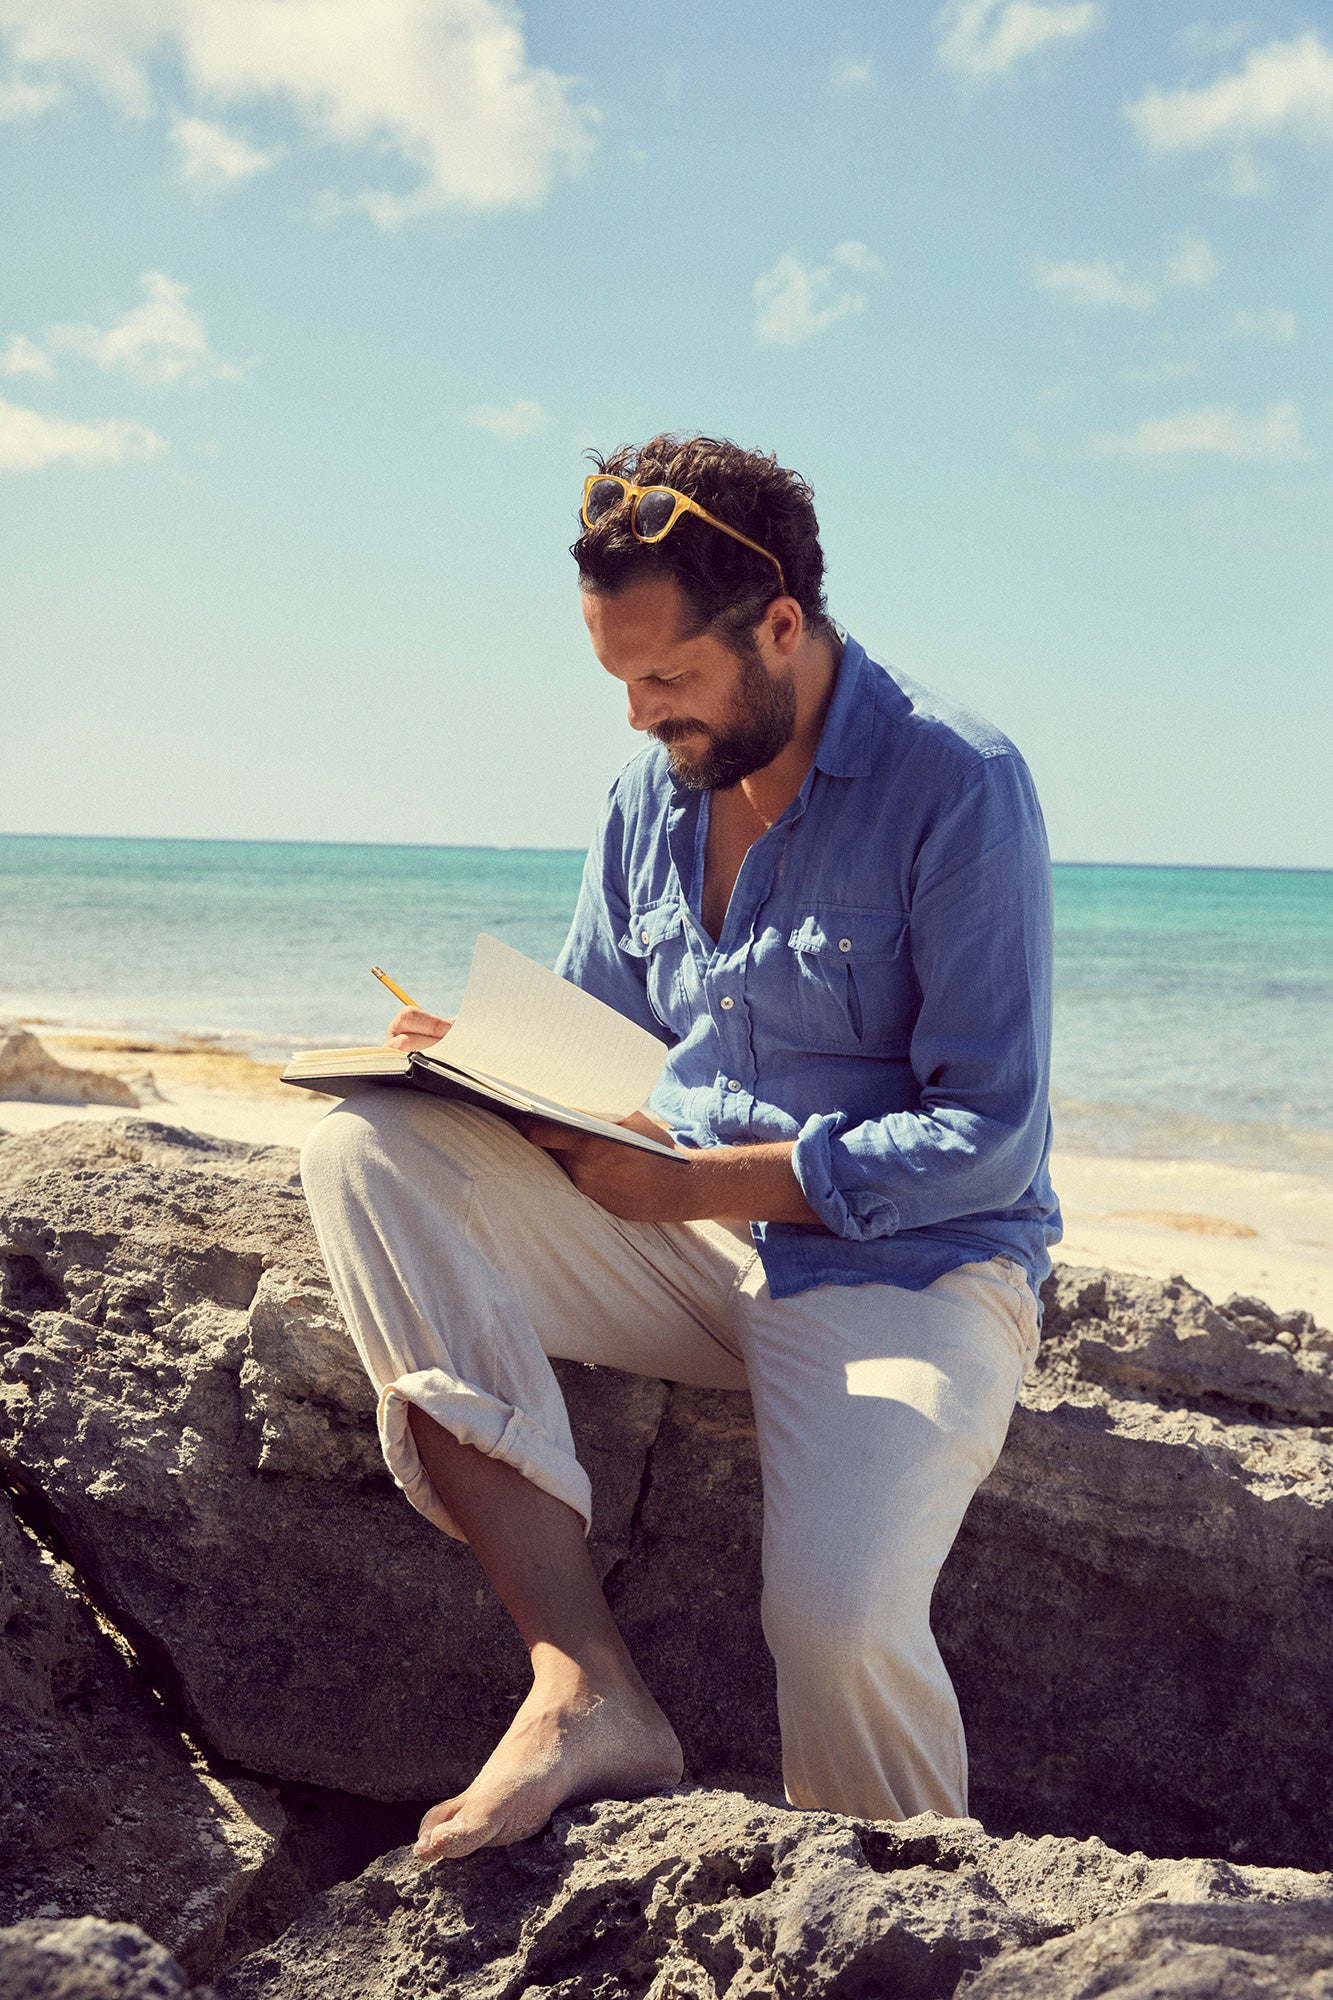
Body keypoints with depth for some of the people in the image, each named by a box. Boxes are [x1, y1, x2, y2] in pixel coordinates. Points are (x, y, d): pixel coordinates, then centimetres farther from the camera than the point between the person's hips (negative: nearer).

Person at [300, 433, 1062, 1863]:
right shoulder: (649, 796, 9)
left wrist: (694, 1179, -20)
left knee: (837, 1620, -34)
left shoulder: (957, 787, -11)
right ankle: (586, 1686, -30)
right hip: (686, 1234, 6)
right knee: (367, 1150, -18)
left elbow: (991, 1138, -15)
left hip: (908, 1262, -6)